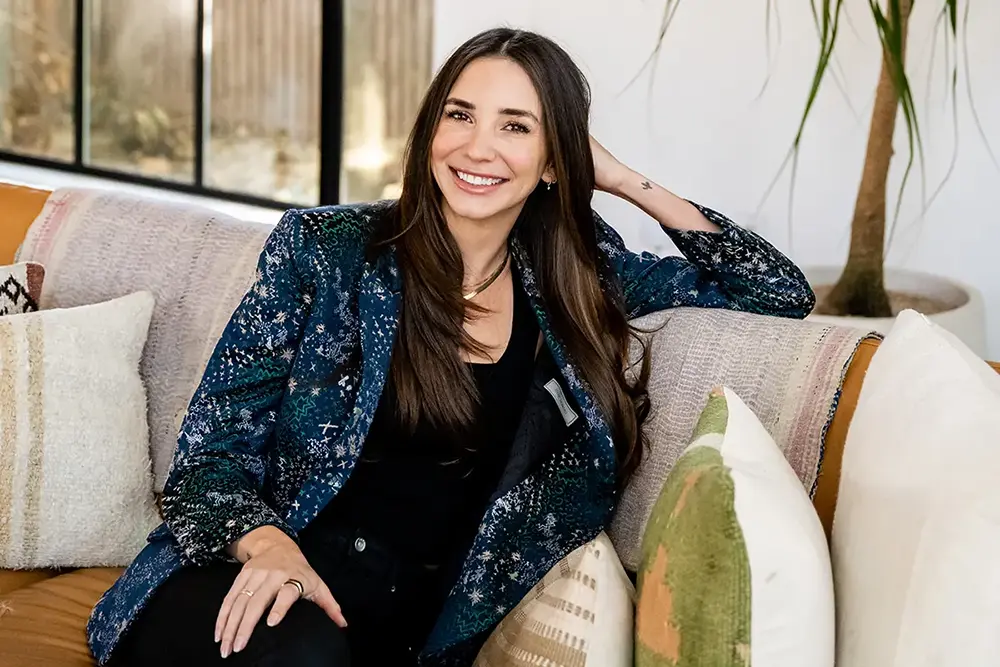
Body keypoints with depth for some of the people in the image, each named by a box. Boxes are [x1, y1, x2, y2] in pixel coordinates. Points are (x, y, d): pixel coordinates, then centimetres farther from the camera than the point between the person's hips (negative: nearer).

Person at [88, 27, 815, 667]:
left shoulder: (578, 275, 7)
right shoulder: (324, 249, -1)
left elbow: (781, 293, 13)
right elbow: (215, 444, -1)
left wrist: (626, 180, 7)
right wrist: (268, 545, -23)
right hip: (277, 589, -1)